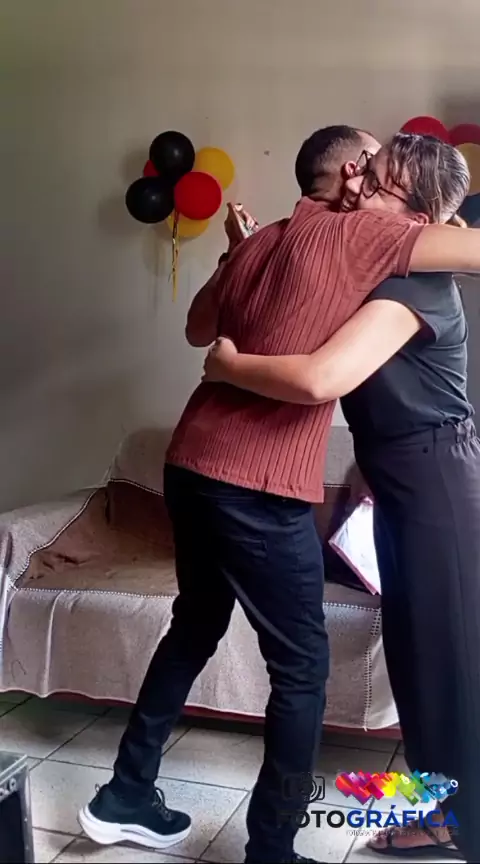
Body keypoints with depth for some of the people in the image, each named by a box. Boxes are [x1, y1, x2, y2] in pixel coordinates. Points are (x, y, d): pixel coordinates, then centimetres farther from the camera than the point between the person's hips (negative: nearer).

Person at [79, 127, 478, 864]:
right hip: (258, 487, -9)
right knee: (303, 669, 5)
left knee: (195, 627, 24)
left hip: (194, 464, 9)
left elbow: (199, 329, 28)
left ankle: (125, 797, 36)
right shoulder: (357, 235, -7)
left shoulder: (262, 240, 15)